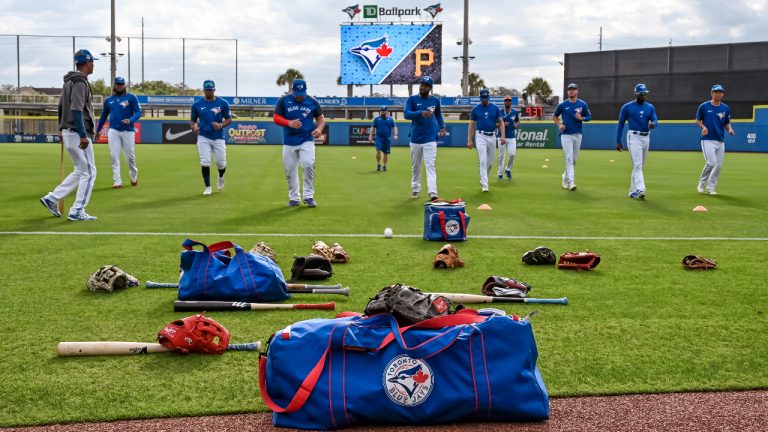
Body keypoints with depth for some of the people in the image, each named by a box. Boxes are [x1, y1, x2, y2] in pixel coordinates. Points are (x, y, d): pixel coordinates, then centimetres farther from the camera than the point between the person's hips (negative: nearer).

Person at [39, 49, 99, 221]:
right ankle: (77, 212, -2)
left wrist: (62, 131, 25)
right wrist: (83, 135, -25)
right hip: (77, 133, -10)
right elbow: (76, 110, -23)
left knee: (81, 171, 17)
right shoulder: (80, 82, -14)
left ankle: (52, 198, 15)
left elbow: (61, 106, 21)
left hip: (67, 132, 10)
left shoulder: (69, 81, 16)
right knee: (89, 172, -3)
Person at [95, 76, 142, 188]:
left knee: (130, 156, 2)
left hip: (128, 131, -2)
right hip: (113, 131, 3)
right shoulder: (108, 100, 12)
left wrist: (130, 120, -25)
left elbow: (138, 112, -6)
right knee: (114, 156, -7)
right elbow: (104, 116, 22)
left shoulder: (131, 98, 1)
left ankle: (134, 176, 29)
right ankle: (117, 181, -6)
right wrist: (98, 130, 25)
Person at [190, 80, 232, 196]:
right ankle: (207, 187, 6)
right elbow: (192, 120, 10)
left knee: (221, 163, 4)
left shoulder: (223, 103, -1)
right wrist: (194, 127, -12)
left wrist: (221, 125, -16)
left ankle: (221, 178, 38)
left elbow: (229, 119, 4)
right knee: (205, 163, -7)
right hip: (203, 138, 0)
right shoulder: (197, 104, 2)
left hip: (218, 137, 0)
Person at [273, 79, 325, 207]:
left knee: (308, 165, -18)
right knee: (290, 170, 4)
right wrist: (289, 123, -20)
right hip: (289, 142, 1)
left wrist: (319, 128, -11)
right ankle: (294, 198, 18)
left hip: (307, 140, -1)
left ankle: (308, 196, -6)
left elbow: (321, 118, 11)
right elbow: (276, 118, -1)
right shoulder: (283, 100, 0)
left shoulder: (312, 101, 3)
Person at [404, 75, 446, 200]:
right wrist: (421, 113, -33)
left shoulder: (435, 100, 6)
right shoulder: (412, 99, -2)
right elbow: (406, 114, -18)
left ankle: (432, 192, -19)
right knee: (415, 166, 11)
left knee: (430, 165, -11)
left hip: (430, 139, 0)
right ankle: (415, 189, 28)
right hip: (415, 139, 0)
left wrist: (442, 127, 10)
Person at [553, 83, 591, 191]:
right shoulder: (562, 105, 0)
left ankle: (565, 178, 29)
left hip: (577, 134, 3)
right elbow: (555, 116, 12)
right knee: (569, 158, -11)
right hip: (566, 135, -3)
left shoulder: (582, 104, 3)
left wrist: (581, 118, -13)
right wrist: (559, 125, -5)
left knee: (574, 159, 11)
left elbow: (589, 117, 9)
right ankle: (571, 182, -16)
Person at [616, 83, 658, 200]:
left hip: (646, 137, 5)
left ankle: (632, 191, 19)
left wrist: (653, 124, -27)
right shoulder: (627, 107, -2)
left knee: (640, 165, 10)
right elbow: (621, 124, 2)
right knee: (637, 165, -16)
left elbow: (655, 120, -1)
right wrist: (618, 141, -1)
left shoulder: (650, 107, 9)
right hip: (634, 137, -5)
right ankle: (640, 190, -25)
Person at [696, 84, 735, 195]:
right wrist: (703, 127, -13)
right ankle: (702, 183, 7)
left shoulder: (725, 108, 8)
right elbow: (697, 120, 6)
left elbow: (727, 123, 13)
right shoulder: (704, 106, -1)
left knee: (719, 165, 2)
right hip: (707, 140, -4)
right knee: (711, 162, -16)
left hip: (720, 141, 4)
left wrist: (730, 129, -9)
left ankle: (711, 188, 15)